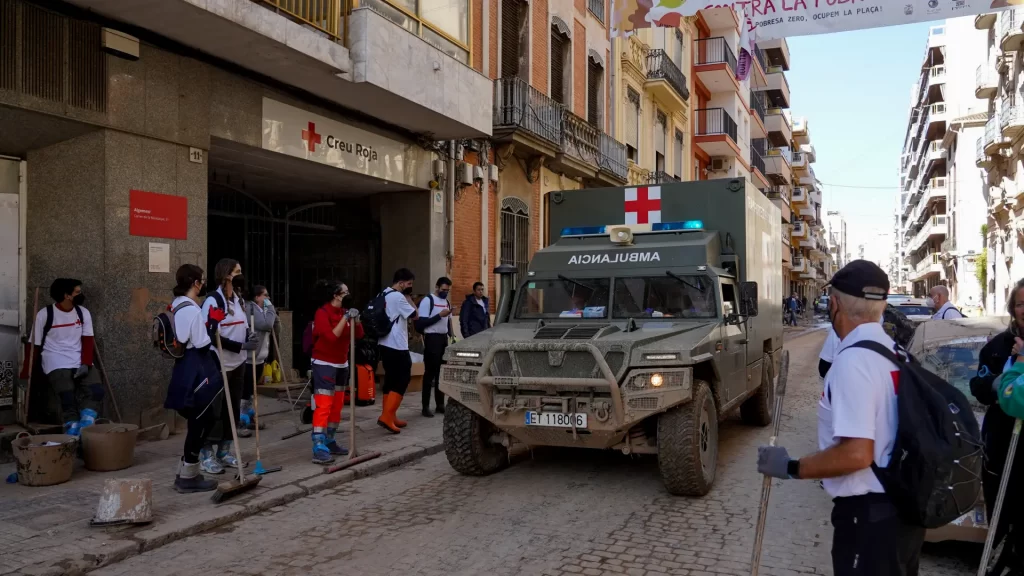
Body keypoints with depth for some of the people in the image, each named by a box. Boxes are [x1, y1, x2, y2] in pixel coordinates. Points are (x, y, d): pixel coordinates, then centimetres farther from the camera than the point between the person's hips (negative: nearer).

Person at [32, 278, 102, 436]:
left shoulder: (83, 312, 9)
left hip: (81, 363, 4)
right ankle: (74, 434, -25)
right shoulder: (44, 315, -2)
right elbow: (35, 345, 1)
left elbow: (87, 342, 6)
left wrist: (85, 364, -10)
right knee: (68, 397, -23)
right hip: (56, 364, -3)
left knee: (96, 390, -20)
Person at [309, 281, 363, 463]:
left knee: (337, 405, 11)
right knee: (323, 405, -13)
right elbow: (331, 337, -26)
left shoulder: (344, 312, 7)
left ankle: (330, 442, 21)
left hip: (341, 364, 8)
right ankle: (319, 448, -14)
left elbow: (359, 334, 4)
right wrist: (345, 318, -27)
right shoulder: (322, 313, -15)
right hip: (324, 363, -8)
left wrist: (355, 319, -13)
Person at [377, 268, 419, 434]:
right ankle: (387, 416, -11)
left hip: (385, 344, 10)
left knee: (391, 380, 13)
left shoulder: (384, 295, 15)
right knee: (402, 380, -5)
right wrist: (408, 297, -3)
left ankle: (390, 417, 16)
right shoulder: (398, 297, -16)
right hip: (397, 346, -10)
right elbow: (415, 315, -9)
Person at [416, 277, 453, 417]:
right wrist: (440, 315, -18)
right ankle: (426, 406, 1)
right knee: (430, 373, -4)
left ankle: (440, 404, 18)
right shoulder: (427, 301, -8)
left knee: (442, 372, 10)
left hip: (444, 338, 7)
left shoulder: (447, 302, 14)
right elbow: (422, 323, -14)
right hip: (432, 339, -7)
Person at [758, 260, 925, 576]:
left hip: (870, 514, -8)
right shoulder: (895, 351, 4)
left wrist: (791, 467, -17)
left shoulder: (853, 360, -23)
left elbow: (856, 454, -28)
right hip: (904, 504, 9)